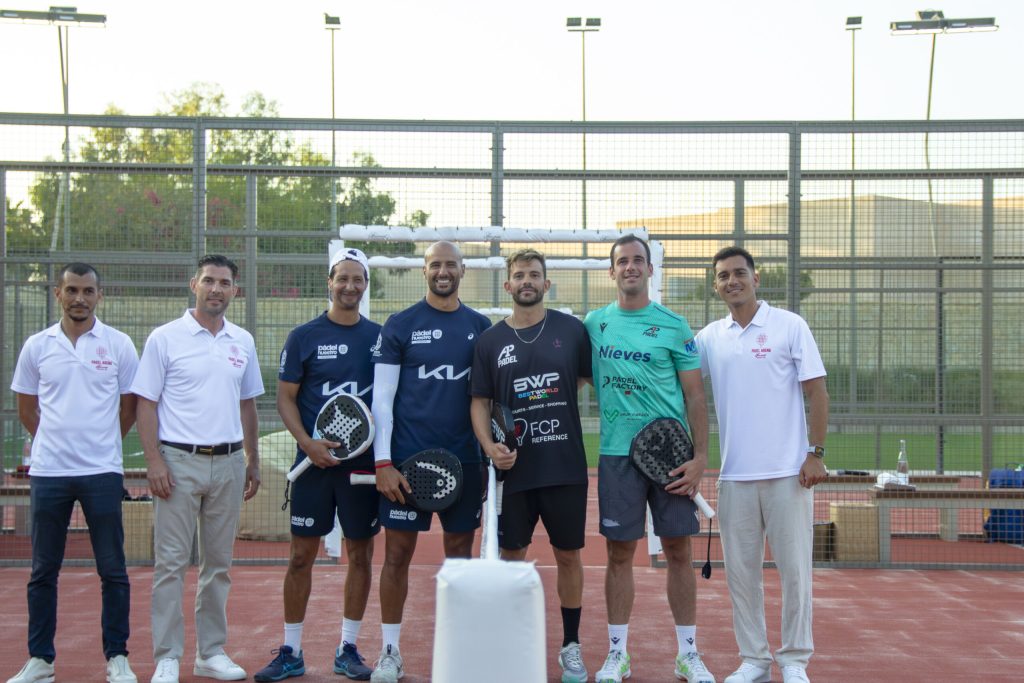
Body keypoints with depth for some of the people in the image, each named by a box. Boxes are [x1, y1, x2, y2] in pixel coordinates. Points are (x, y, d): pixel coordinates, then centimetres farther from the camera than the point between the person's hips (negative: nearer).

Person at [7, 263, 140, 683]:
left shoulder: (119, 345, 0)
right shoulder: (37, 346, 5)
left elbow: (130, 409, 7)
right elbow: (27, 409, 13)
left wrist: (98, 443, 9)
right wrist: (59, 442, 11)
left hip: (102, 473, -2)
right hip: (48, 473, 2)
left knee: (112, 570, 3)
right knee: (43, 570, 8)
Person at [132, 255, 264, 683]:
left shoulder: (243, 342, 11)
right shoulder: (165, 338, -2)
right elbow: (146, 404, -4)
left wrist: (253, 461, 14)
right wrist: (154, 461, -12)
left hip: (228, 463, 4)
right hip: (179, 461, -4)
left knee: (218, 563, 10)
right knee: (171, 562, -3)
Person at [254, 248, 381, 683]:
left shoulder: (379, 337, 6)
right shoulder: (304, 337, 1)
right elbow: (286, 398, 1)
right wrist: (307, 443, -14)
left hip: (364, 463, 2)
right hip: (314, 462, -2)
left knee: (361, 555, 7)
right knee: (302, 555, 2)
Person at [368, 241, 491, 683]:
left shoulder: (481, 327, 8)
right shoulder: (400, 326, 0)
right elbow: (382, 399, -3)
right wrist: (383, 462, -10)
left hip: (463, 460, 3)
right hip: (407, 459, -2)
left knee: (460, 553, 8)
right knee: (397, 554, 2)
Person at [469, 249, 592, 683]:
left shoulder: (571, 330, 1)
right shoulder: (490, 341, 5)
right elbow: (481, 401, 6)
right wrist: (489, 446, -10)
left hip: (566, 468, -1)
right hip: (514, 468, 1)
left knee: (568, 555, 8)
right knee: (511, 555, 7)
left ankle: (571, 645, 22)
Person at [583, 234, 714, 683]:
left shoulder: (673, 325, 2)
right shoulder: (594, 323, 8)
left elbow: (694, 396, 0)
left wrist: (700, 456, -8)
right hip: (617, 452, 1)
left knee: (678, 551, 3)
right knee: (620, 553, 4)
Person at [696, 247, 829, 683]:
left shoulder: (789, 326, -1)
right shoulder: (709, 337, 8)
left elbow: (816, 390, -2)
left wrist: (816, 453, -9)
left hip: (788, 471, -3)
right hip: (734, 475, 3)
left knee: (794, 568, 1)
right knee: (741, 571, 6)